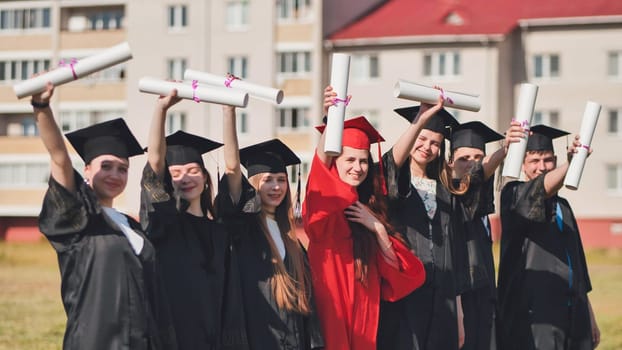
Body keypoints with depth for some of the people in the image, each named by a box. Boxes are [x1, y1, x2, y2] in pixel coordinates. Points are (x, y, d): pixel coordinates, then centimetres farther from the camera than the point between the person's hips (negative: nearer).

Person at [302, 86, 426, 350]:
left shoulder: (370, 211, 12)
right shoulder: (324, 204, -3)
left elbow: (396, 269, 7)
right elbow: (321, 166, -26)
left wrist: (378, 228, -7)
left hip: (364, 315, 5)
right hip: (330, 316, -5)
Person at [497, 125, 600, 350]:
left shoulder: (562, 206, 19)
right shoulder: (514, 194, -1)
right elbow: (539, 191, -26)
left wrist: (590, 318, 20)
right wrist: (571, 163, -43)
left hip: (571, 314, 7)